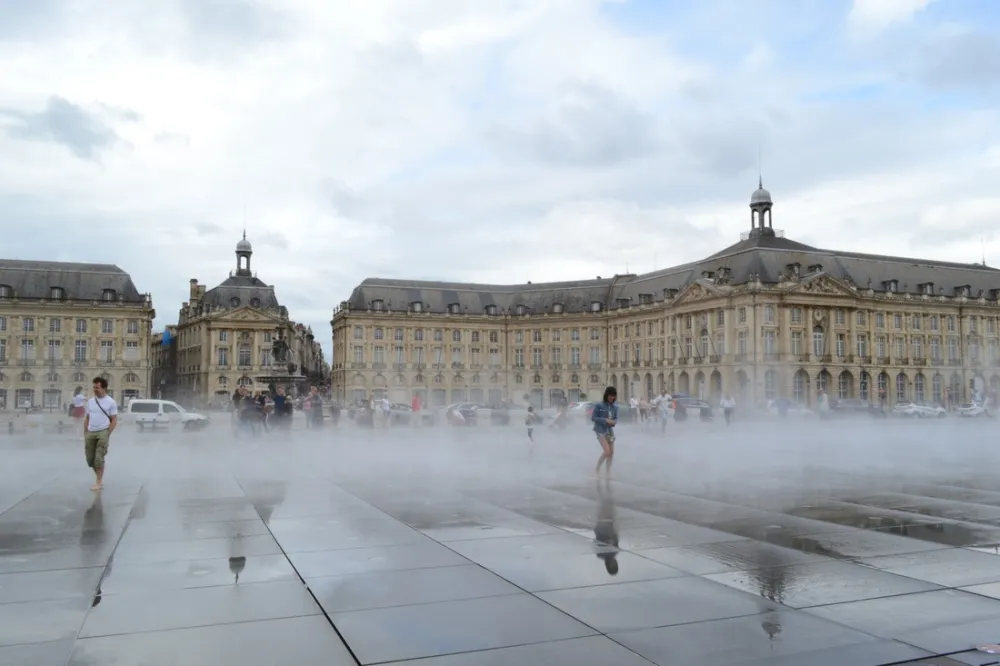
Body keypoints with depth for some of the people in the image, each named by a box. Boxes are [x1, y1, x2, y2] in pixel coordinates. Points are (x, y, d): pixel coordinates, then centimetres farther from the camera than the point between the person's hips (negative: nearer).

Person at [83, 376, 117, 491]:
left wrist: (107, 434, -12)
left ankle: (99, 482, 1)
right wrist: (85, 434, 9)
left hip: (103, 432, -6)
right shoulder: (90, 401, 11)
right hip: (90, 433, 6)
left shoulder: (110, 402, -4)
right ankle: (99, 478, 25)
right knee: (90, 459, 8)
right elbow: (87, 418, 16)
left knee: (99, 458, -9)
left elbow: (114, 420, -5)